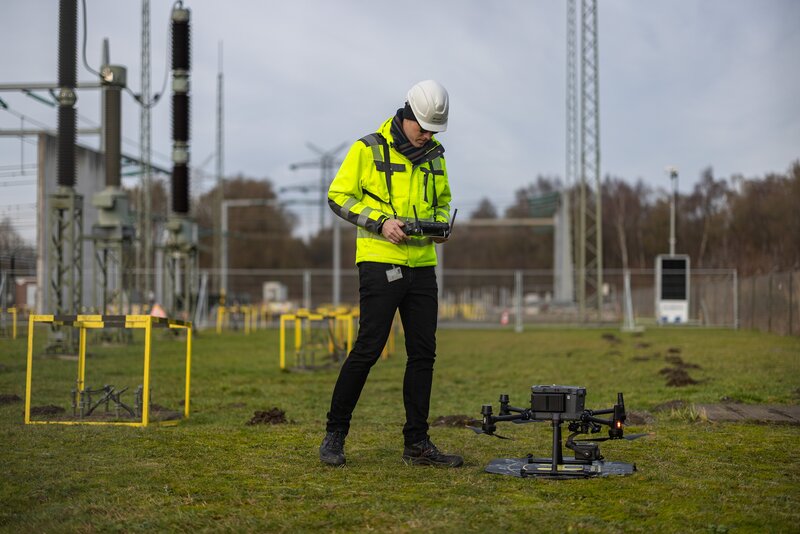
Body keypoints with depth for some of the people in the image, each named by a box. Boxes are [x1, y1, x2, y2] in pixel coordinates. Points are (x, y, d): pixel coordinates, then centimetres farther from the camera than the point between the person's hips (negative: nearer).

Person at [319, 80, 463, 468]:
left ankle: (417, 443, 11)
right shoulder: (369, 149, -5)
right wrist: (380, 222, -16)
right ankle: (335, 434, 6)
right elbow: (338, 196, -5)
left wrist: (440, 225, 2)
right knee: (368, 348, -8)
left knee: (423, 352, 5)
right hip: (380, 261, -6)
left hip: (422, 265, 6)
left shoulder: (434, 155, 12)